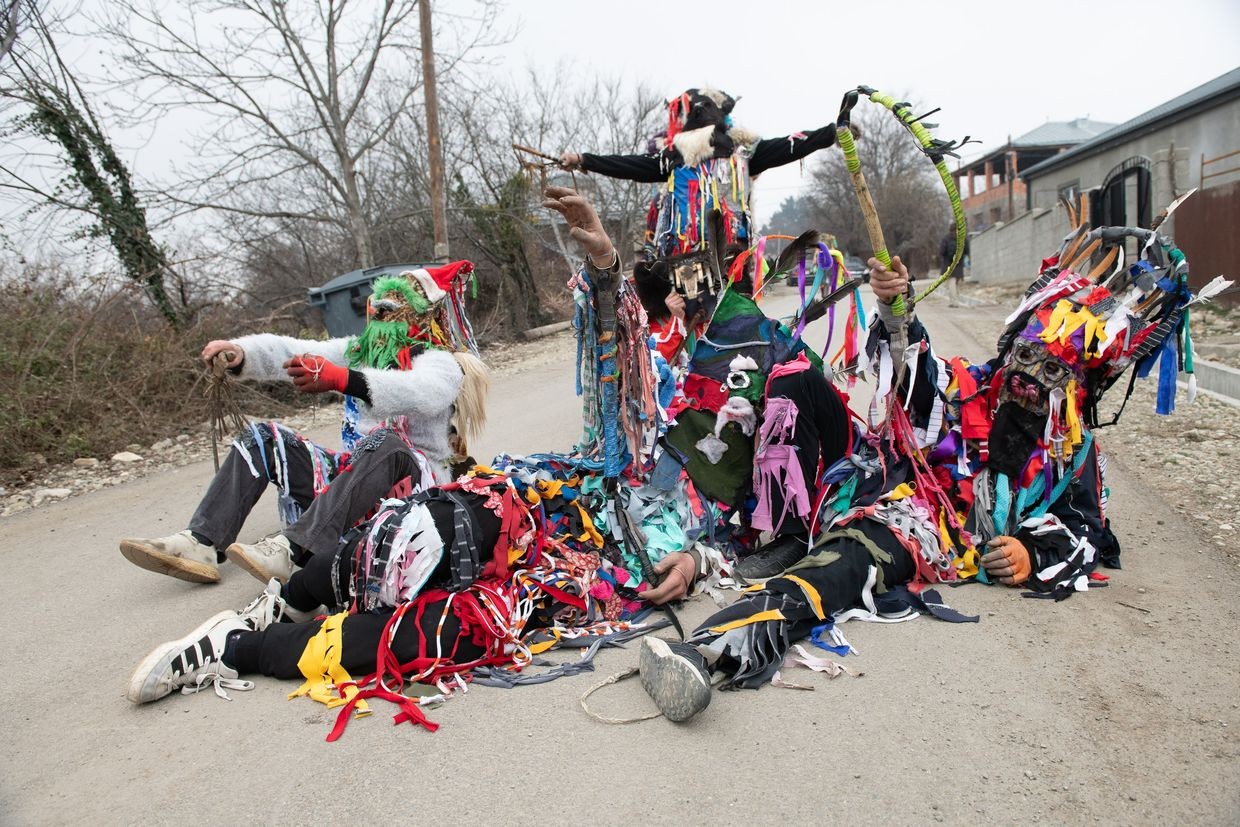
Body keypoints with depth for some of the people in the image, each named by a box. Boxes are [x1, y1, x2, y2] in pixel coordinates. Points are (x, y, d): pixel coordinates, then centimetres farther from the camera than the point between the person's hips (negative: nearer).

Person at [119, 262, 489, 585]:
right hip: (351, 473, 7)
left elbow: (419, 393, -31)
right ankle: (202, 544, -13)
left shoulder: (440, 362, -7)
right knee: (264, 438, 1)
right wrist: (242, 352, -13)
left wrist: (341, 379, -45)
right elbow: (294, 352, 7)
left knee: (386, 440, -38)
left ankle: (292, 550, -46)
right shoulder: (360, 350, 16)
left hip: (415, 481, -7)